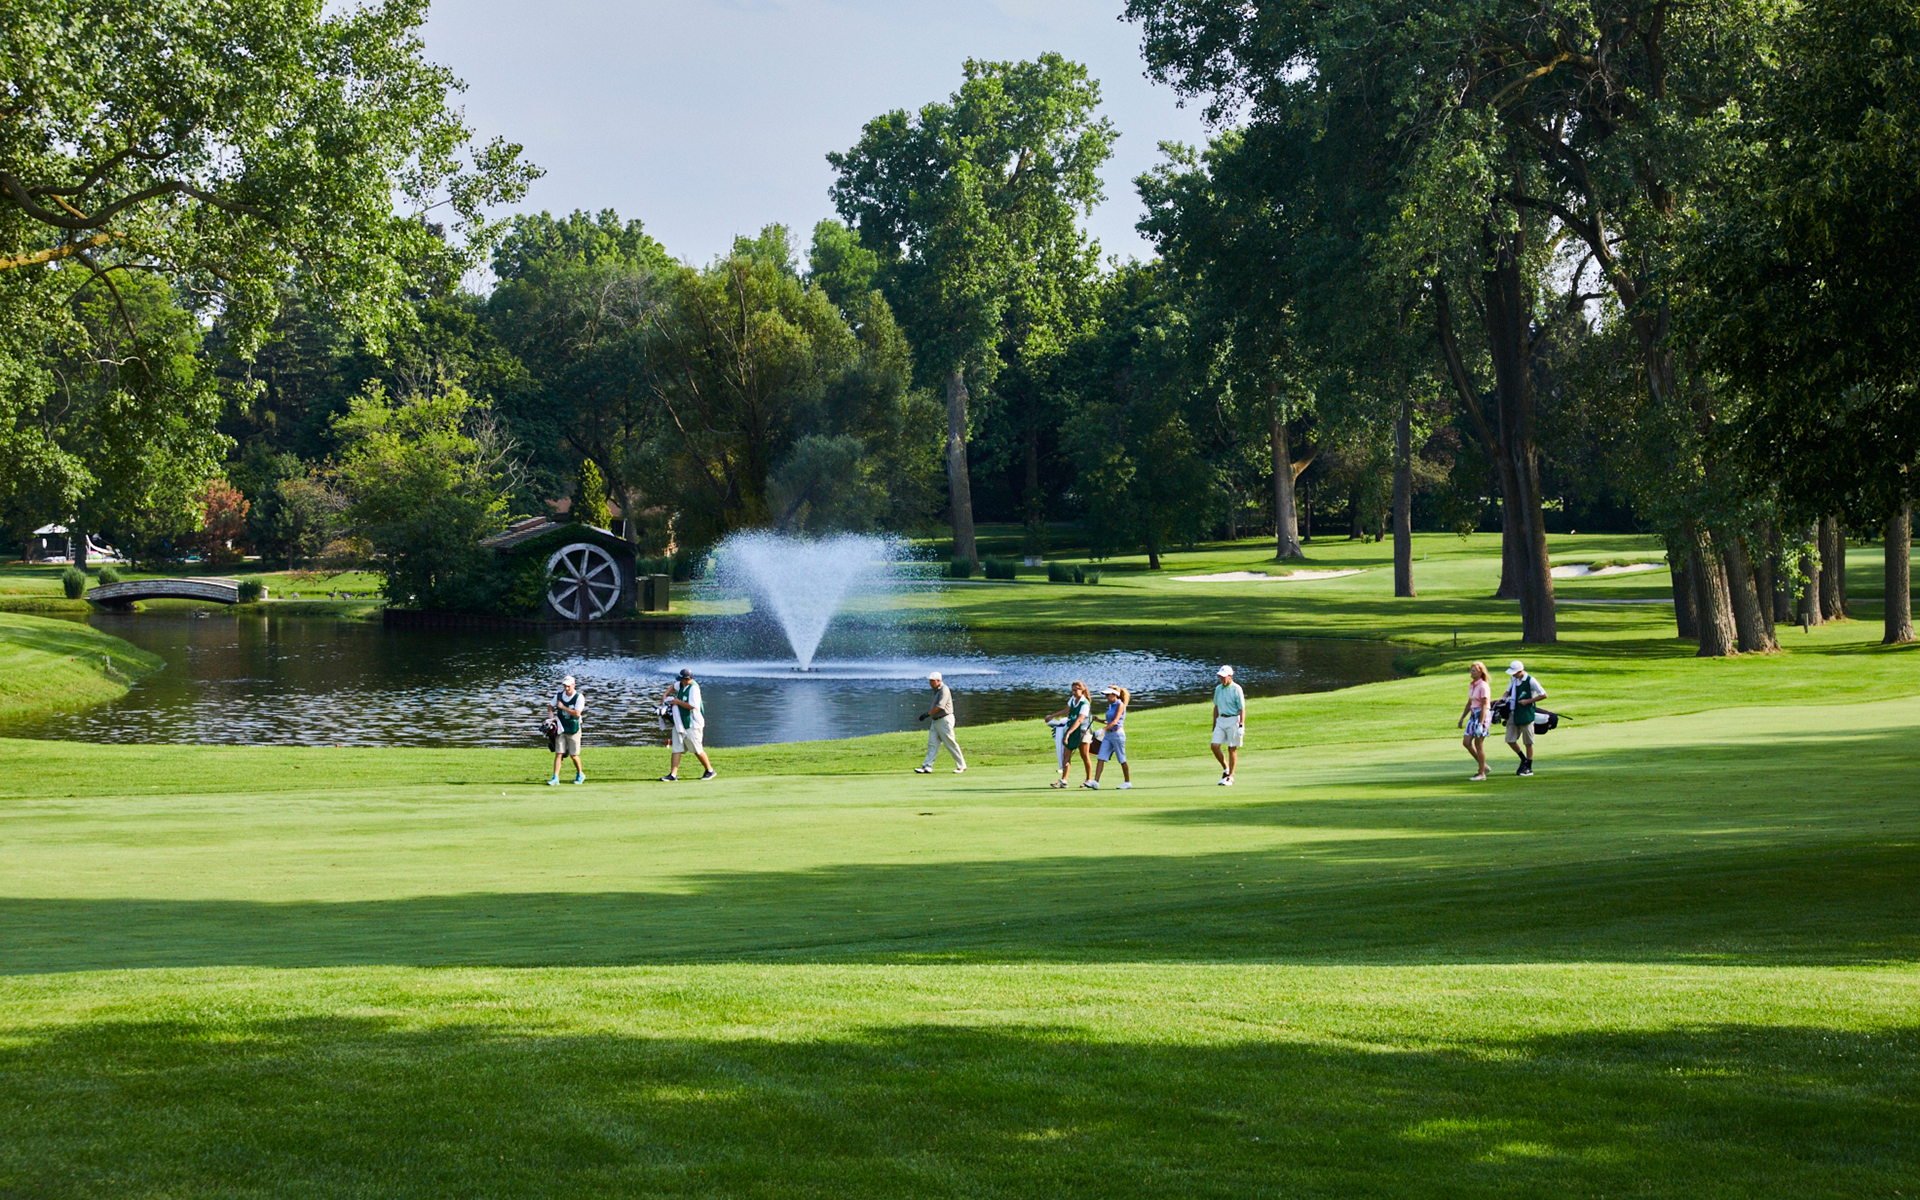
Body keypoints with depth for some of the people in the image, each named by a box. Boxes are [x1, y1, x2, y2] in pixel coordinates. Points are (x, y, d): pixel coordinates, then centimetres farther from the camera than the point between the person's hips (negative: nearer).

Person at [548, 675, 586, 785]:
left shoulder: (579, 697, -12)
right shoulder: (559, 695, 3)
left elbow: (577, 713, -22)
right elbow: (550, 706, 18)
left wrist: (562, 707, -17)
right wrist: (551, 714, -4)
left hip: (573, 730, -3)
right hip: (561, 729, 3)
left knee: (574, 755, 4)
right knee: (558, 754, -4)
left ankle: (580, 775, 27)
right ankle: (555, 778, -8)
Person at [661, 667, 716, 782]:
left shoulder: (693, 688, -19)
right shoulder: (682, 685, 7)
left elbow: (692, 706, -27)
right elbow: (674, 688, 30)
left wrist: (678, 702, -17)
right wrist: (665, 694, 13)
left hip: (692, 725, -8)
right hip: (679, 723, 8)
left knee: (697, 750, 1)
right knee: (676, 749, 1)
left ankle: (710, 770, 18)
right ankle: (673, 775, -2)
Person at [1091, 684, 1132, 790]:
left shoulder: (1120, 705, -10)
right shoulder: (1111, 706, 14)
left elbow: (1115, 721, -21)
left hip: (1117, 734, -8)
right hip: (1108, 734, 8)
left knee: (1122, 760, 2)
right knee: (1101, 758, -4)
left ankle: (1127, 782, 15)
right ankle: (1095, 782, -11)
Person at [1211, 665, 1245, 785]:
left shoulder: (1236, 689, -9)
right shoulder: (1218, 689, 10)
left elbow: (1242, 708, -11)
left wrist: (1241, 726, -18)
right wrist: (1214, 724, 20)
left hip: (1233, 720, -6)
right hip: (1221, 720, 6)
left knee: (1232, 749, -1)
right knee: (1215, 746, -4)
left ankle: (1230, 777, 6)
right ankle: (1226, 769, 17)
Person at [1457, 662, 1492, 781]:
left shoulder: (1483, 686, -14)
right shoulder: (1472, 685, 12)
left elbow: (1484, 706, -17)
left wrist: (1480, 724, -21)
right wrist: (1462, 718, 24)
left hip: (1483, 715, -9)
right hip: (1473, 714, 9)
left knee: (1478, 744, -4)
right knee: (1466, 742, 4)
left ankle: (1482, 774, 5)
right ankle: (1483, 766, 17)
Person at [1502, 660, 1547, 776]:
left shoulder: (1530, 681, -14)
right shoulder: (1514, 679, 8)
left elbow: (1544, 695, -10)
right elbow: (1509, 690, 25)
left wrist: (1528, 701, -16)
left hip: (1526, 714, -7)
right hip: (1513, 713, 7)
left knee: (1528, 742, 2)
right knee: (1510, 740, 5)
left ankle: (1529, 768, 11)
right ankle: (1524, 760, 26)